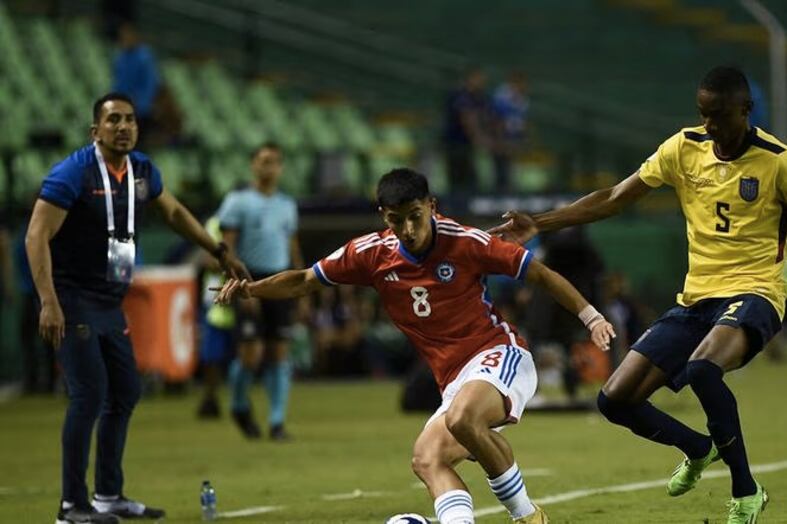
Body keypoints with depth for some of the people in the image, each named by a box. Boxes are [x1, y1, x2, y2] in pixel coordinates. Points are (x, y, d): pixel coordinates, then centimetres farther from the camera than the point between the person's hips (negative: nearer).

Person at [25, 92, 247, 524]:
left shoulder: (142, 170, 6)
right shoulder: (73, 173, -17)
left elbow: (173, 213, 25)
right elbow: (37, 237, -20)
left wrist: (220, 252, 24)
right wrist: (49, 303, -28)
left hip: (110, 303, 8)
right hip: (73, 300, -8)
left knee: (124, 394, 12)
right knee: (90, 395, -14)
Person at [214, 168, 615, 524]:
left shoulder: (465, 243, -12)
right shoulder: (371, 254, 0)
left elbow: (540, 274, -3)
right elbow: (304, 282, 10)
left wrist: (591, 317, -7)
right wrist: (249, 288, -5)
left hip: (500, 356, -6)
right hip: (455, 382, 6)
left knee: (462, 418, -34)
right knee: (427, 459, -16)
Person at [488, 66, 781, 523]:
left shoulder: (775, 160, -8)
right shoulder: (685, 148, 4)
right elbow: (615, 199, 9)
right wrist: (539, 224, 4)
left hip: (753, 294, -6)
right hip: (696, 299, 6)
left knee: (702, 367, -38)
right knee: (616, 400, -2)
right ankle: (700, 449, 28)